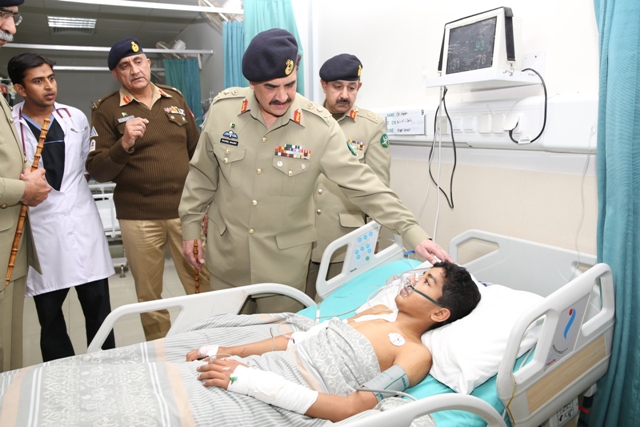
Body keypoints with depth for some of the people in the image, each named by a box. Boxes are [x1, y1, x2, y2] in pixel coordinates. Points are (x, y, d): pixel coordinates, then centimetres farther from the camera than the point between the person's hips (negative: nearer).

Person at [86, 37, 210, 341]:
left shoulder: (175, 98, 11)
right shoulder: (106, 109, 2)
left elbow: (196, 151, 16)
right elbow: (97, 171, -2)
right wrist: (124, 144, -20)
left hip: (185, 210, 2)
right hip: (138, 217, -1)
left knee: (202, 285, 3)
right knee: (148, 295, 9)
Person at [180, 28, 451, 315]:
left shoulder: (319, 125, -17)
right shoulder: (222, 109, -9)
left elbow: (362, 183, -17)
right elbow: (203, 174, 3)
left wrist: (413, 232, -22)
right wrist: (190, 226, 6)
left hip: (285, 259, -2)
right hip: (227, 251, 3)